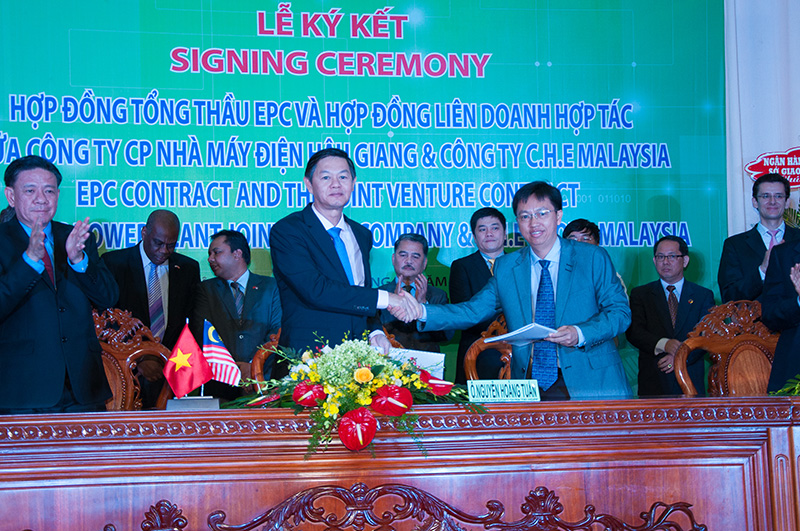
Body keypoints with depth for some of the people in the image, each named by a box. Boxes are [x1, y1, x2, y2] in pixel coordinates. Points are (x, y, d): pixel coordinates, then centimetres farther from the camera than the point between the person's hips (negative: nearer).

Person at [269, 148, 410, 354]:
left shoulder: (362, 235, 17)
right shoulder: (286, 231, -5)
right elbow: (314, 290, -18)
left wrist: (376, 332, 3)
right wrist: (384, 298, -16)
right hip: (308, 357, -6)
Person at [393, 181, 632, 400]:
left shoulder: (593, 258, 3)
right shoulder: (505, 267, 12)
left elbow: (620, 311, 1)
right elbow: (473, 311, 9)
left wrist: (580, 334, -17)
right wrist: (421, 312, -7)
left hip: (591, 383, -2)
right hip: (530, 387, 3)